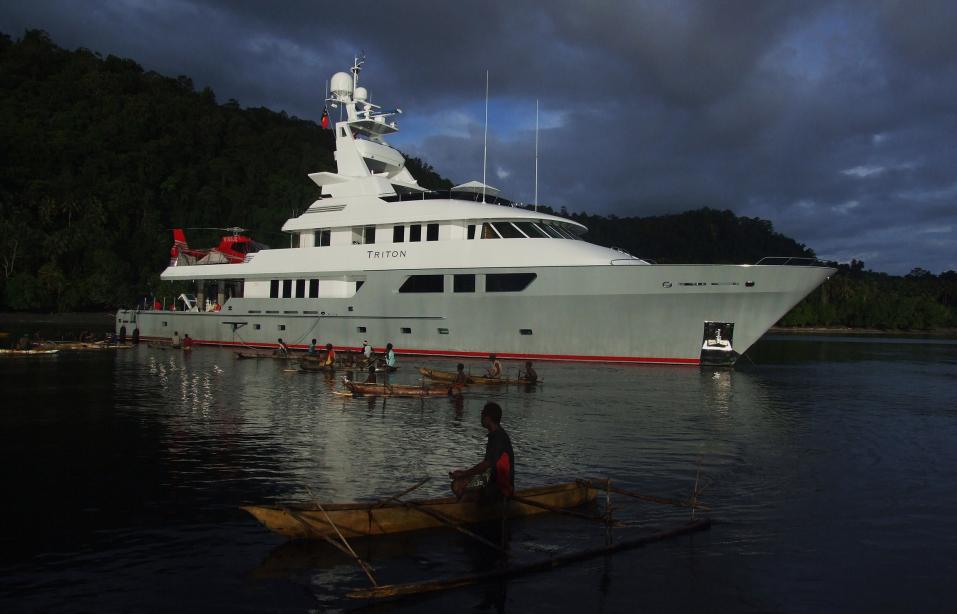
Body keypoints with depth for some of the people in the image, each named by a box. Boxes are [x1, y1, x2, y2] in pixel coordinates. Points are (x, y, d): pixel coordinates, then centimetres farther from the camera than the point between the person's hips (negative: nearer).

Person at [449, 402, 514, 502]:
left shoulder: (499, 438, -22)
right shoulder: (494, 435, 10)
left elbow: (485, 465, -22)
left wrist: (463, 474, -13)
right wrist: (465, 472, 13)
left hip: (502, 487, -10)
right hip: (492, 479, 10)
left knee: (466, 497, -28)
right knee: (457, 484, 5)